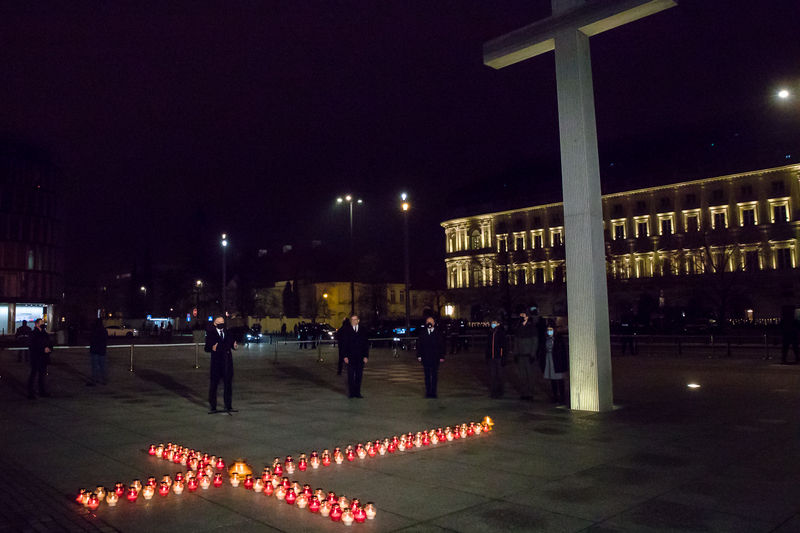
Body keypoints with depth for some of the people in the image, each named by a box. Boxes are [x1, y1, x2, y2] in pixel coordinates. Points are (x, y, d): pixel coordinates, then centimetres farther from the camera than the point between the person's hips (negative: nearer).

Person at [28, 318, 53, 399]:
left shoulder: (44, 333, 13)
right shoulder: (33, 334, -9)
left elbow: (50, 343, 15)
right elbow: (34, 346, -18)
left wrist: (49, 349, -6)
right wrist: (44, 349, -21)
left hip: (44, 358, 7)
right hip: (36, 358, -7)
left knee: (42, 375, 14)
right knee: (33, 375, -1)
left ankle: (42, 392, 23)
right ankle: (30, 393, 6)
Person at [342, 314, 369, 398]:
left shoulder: (363, 331, 9)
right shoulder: (347, 331, 2)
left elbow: (366, 344, 8)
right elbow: (344, 344, 1)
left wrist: (366, 356, 0)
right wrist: (345, 356, -7)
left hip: (360, 357, 2)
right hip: (350, 357, -2)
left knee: (359, 376, 5)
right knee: (351, 376, 1)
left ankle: (357, 393, 12)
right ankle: (352, 393, 8)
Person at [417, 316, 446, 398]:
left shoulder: (439, 332, -1)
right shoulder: (422, 333, 4)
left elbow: (442, 345, 2)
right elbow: (419, 344, 8)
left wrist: (441, 356, -3)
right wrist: (419, 355, 2)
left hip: (435, 358, -1)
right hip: (425, 358, 1)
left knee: (435, 376, 3)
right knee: (427, 376, 7)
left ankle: (433, 392, 11)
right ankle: (428, 392, 15)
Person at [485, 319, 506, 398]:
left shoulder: (501, 332, -6)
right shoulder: (490, 332, 9)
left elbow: (503, 346, -7)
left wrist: (503, 358, -11)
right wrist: (487, 357, 15)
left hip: (498, 357, -4)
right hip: (491, 358, 4)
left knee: (499, 375, 1)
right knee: (492, 375, 6)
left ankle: (499, 392, 10)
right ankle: (493, 391, 14)